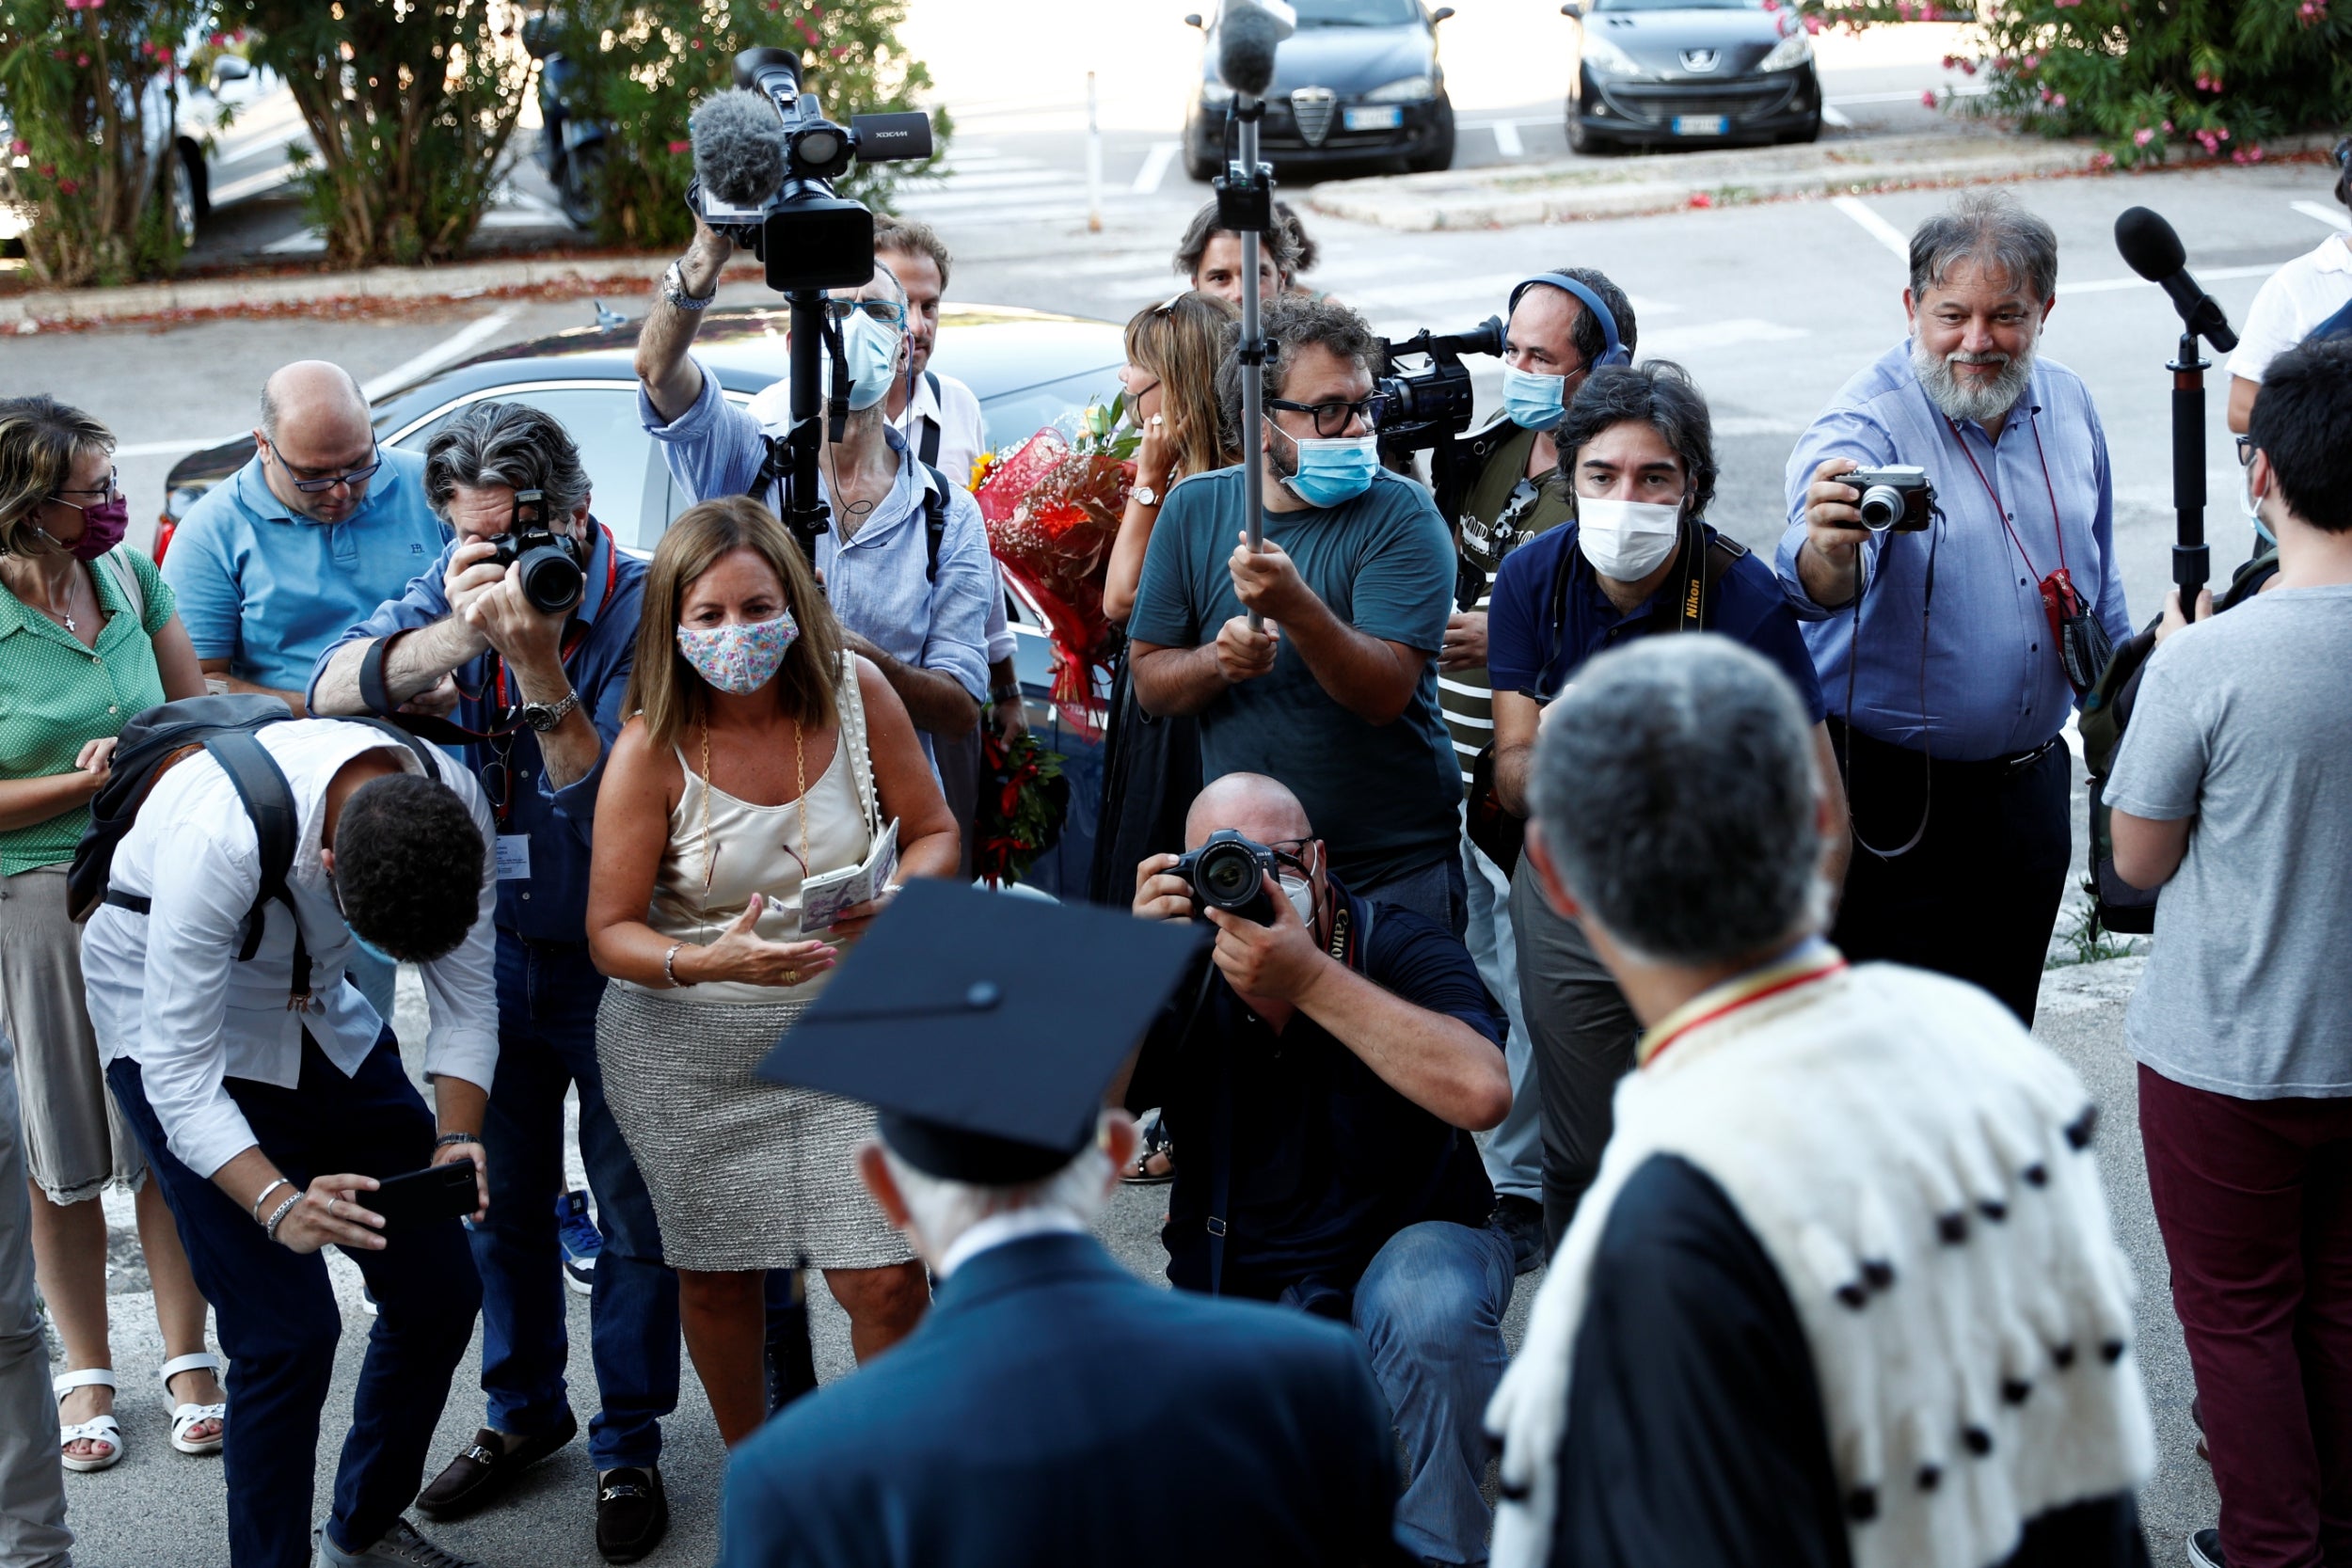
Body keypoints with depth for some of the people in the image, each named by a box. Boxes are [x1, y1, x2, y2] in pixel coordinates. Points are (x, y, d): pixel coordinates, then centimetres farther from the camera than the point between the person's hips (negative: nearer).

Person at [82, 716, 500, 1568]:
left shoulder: (457, 807, -22)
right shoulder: (217, 835, -38)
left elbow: (466, 999, -10)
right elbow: (178, 1073, -32)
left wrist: (457, 1139, -27)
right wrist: (277, 1205, -45)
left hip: (317, 1009, 5)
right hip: (175, 1021, -5)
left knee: (439, 1290, 2)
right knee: (288, 1328, -14)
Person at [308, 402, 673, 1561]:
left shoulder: (639, 609, -21)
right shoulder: (455, 590, -5)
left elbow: (606, 806, -27)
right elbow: (332, 690, -18)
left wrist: (538, 663, -38)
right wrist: (453, 639, -34)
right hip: (493, 944, 5)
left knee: (634, 1212, 6)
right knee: (502, 1192, 18)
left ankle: (629, 1445, 23)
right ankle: (522, 1411, 37)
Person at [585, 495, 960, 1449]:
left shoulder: (854, 691, -9)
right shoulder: (652, 747, -15)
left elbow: (934, 832, 2)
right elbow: (611, 932, -11)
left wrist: (897, 896, -21)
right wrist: (707, 962, -31)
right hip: (687, 1046, -1)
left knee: (887, 1282, -4)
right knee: (716, 1279, 13)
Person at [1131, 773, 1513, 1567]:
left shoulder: (1399, 946, -12)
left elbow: (1482, 1094, -33)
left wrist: (1309, 978, -37)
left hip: (1404, 1243, -2)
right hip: (1236, 1284, 2)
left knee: (1430, 1308, -37)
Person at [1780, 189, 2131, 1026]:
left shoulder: (2067, 404, 2)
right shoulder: (1863, 426, -19)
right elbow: (1819, 581, -39)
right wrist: (1829, 556, -61)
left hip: (2029, 789, 6)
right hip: (1895, 795, -6)